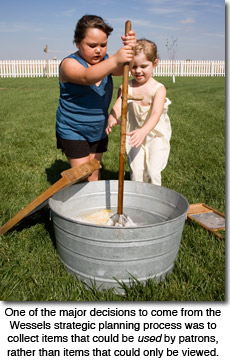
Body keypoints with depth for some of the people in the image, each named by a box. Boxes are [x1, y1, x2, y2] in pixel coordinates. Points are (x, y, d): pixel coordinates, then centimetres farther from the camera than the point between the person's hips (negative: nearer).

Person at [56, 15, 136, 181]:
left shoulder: (104, 60, 4)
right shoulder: (70, 64, -16)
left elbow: (121, 69, -16)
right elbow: (86, 77, -37)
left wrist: (129, 49, -38)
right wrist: (115, 60, -53)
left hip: (98, 131, 6)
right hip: (73, 132, -6)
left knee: (94, 175, 14)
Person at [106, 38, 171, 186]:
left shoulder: (159, 89, -16)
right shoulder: (127, 87, -5)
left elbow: (156, 114, -30)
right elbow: (118, 105, -20)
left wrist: (143, 131, -49)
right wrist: (112, 119, -44)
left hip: (156, 135, -2)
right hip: (135, 134, 3)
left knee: (152, 171, -6)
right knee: (136, 171, 2)